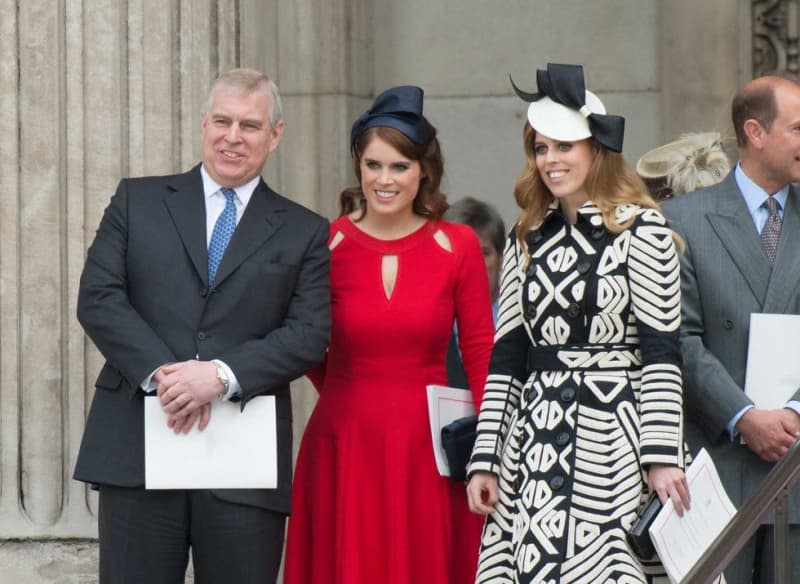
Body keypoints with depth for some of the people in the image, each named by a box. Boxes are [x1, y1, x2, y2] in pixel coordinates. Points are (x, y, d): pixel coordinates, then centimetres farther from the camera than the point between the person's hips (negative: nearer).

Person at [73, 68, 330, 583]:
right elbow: (98, 298, 2)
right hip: (137, 449, 0)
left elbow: (310, 334, 0)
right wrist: (160, 373, -13)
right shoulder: (137, 201, 12)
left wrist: (222, 375, -15)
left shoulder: (305, 233, 11)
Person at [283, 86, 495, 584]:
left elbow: (480, 352, 2)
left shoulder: (458, 246, 1)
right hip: (344, 448, 0)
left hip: (427, 447, 0)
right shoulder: (327, 245, -1)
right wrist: (352, 398, 8)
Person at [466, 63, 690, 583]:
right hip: (534, 446, 5)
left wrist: (663, 457, -13)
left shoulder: (641, 229, -1)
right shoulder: (528, 239, 14)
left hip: (612, 446, -5)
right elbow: (505, 357, 13)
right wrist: (485, 458, 8)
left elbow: (661, 353, -6)